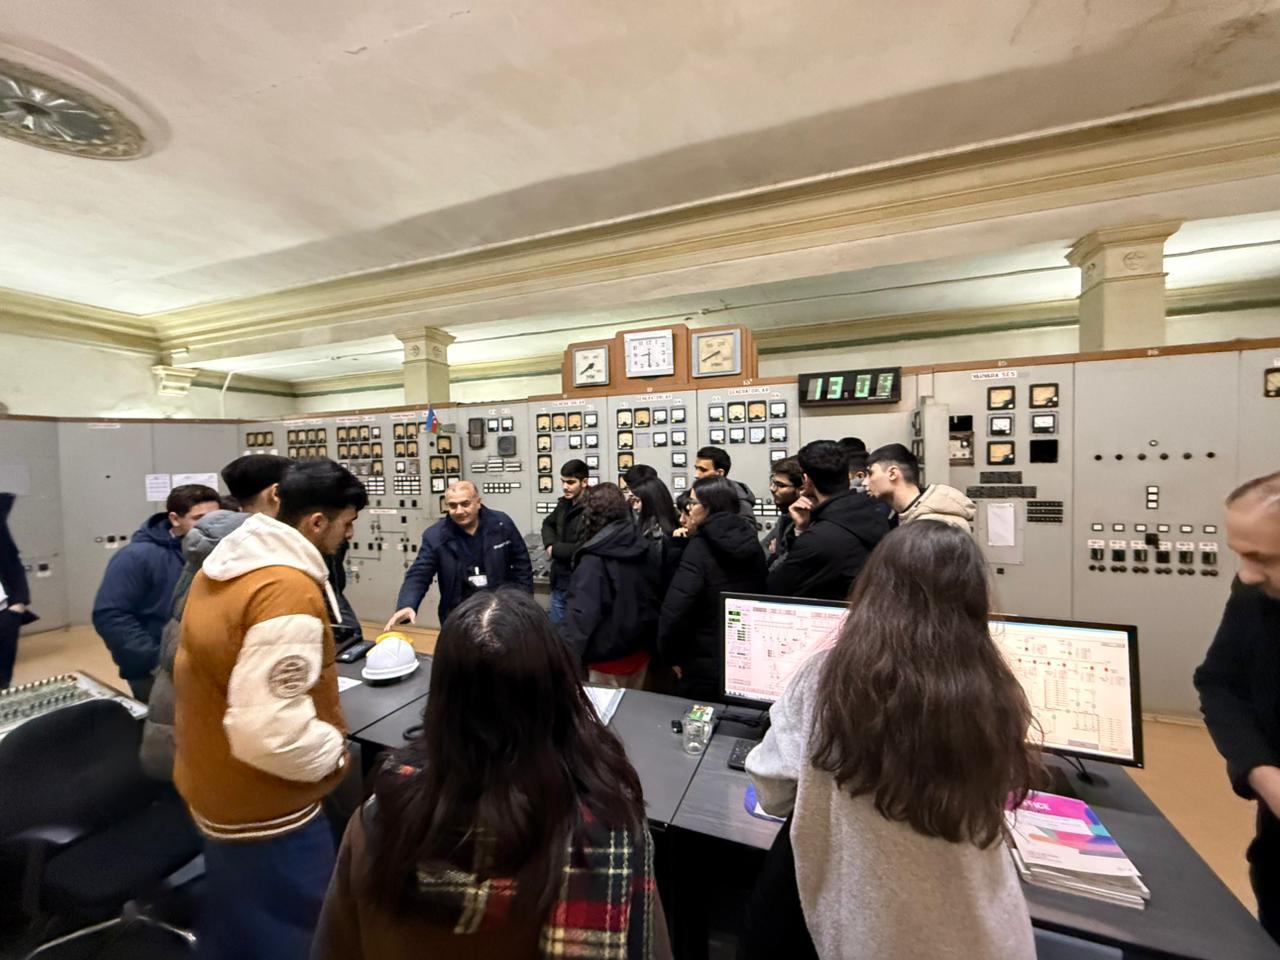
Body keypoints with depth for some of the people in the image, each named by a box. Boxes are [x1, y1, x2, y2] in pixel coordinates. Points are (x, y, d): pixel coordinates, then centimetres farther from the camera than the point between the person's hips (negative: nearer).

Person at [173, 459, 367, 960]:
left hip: (210, 781, 9)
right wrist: (335, 750, -17)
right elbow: (270, 733, -35)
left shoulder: (225, 561, 0)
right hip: (263, 811, -9)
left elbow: (214, 667, 11)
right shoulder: (289, 590, -32)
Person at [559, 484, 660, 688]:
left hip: (608, 657, -6)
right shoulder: (643, 547, -1)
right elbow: (655, 597, 8)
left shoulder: (594, 559, -21)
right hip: (640, 651, 6)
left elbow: (581, 613, -27)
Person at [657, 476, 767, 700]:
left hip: (705, 665, -6)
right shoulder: (751, 542, 2)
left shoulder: (700, 545, -19)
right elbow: (761, 597, 11)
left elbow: (676, 606, -26)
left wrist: (670, 655, -12)